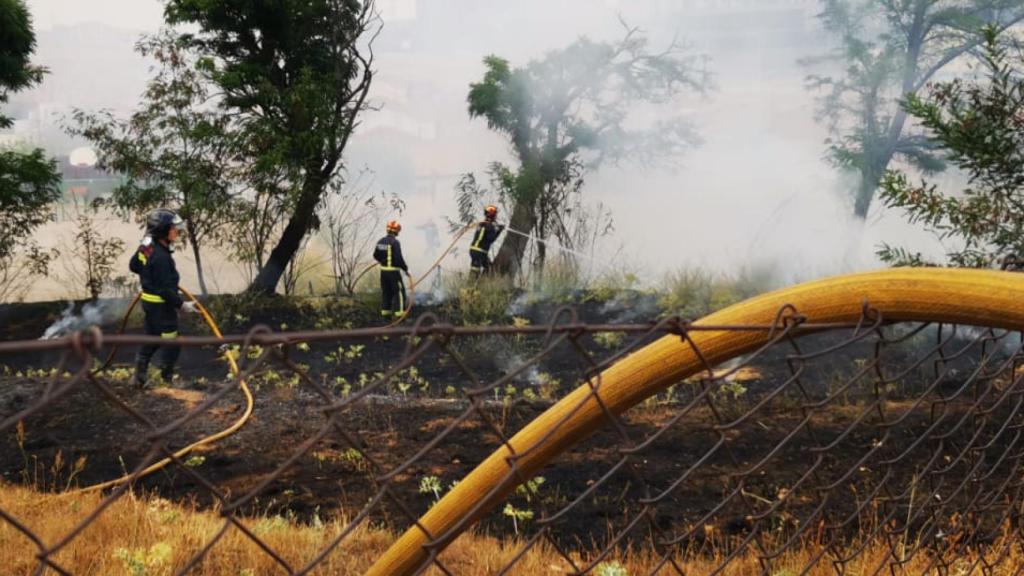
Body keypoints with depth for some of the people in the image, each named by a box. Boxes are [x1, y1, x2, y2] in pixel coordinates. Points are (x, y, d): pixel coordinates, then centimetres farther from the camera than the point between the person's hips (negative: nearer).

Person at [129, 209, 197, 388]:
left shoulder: (146, 246, 0)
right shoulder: (160, 256, -28)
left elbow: (133, 266, 18)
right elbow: (165, 290, -27)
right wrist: (182, 305, -22)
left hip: (149, 300, 10)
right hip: (161, 305, -10)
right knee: (170, 345, 2)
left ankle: (140, 376, 31)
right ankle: (166, 379, 10)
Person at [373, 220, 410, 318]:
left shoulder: (381, 242, 6)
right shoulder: (395, 242, -17)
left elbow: (376, 255, 15)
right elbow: (399, 258, -21)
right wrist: (405, 269, -11)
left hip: (383, 270, 7)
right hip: (393, 271, -7)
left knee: (385, 291, 16)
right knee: (399, 291, 1)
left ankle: (385, 311, 20)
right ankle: (399, 311, -1)